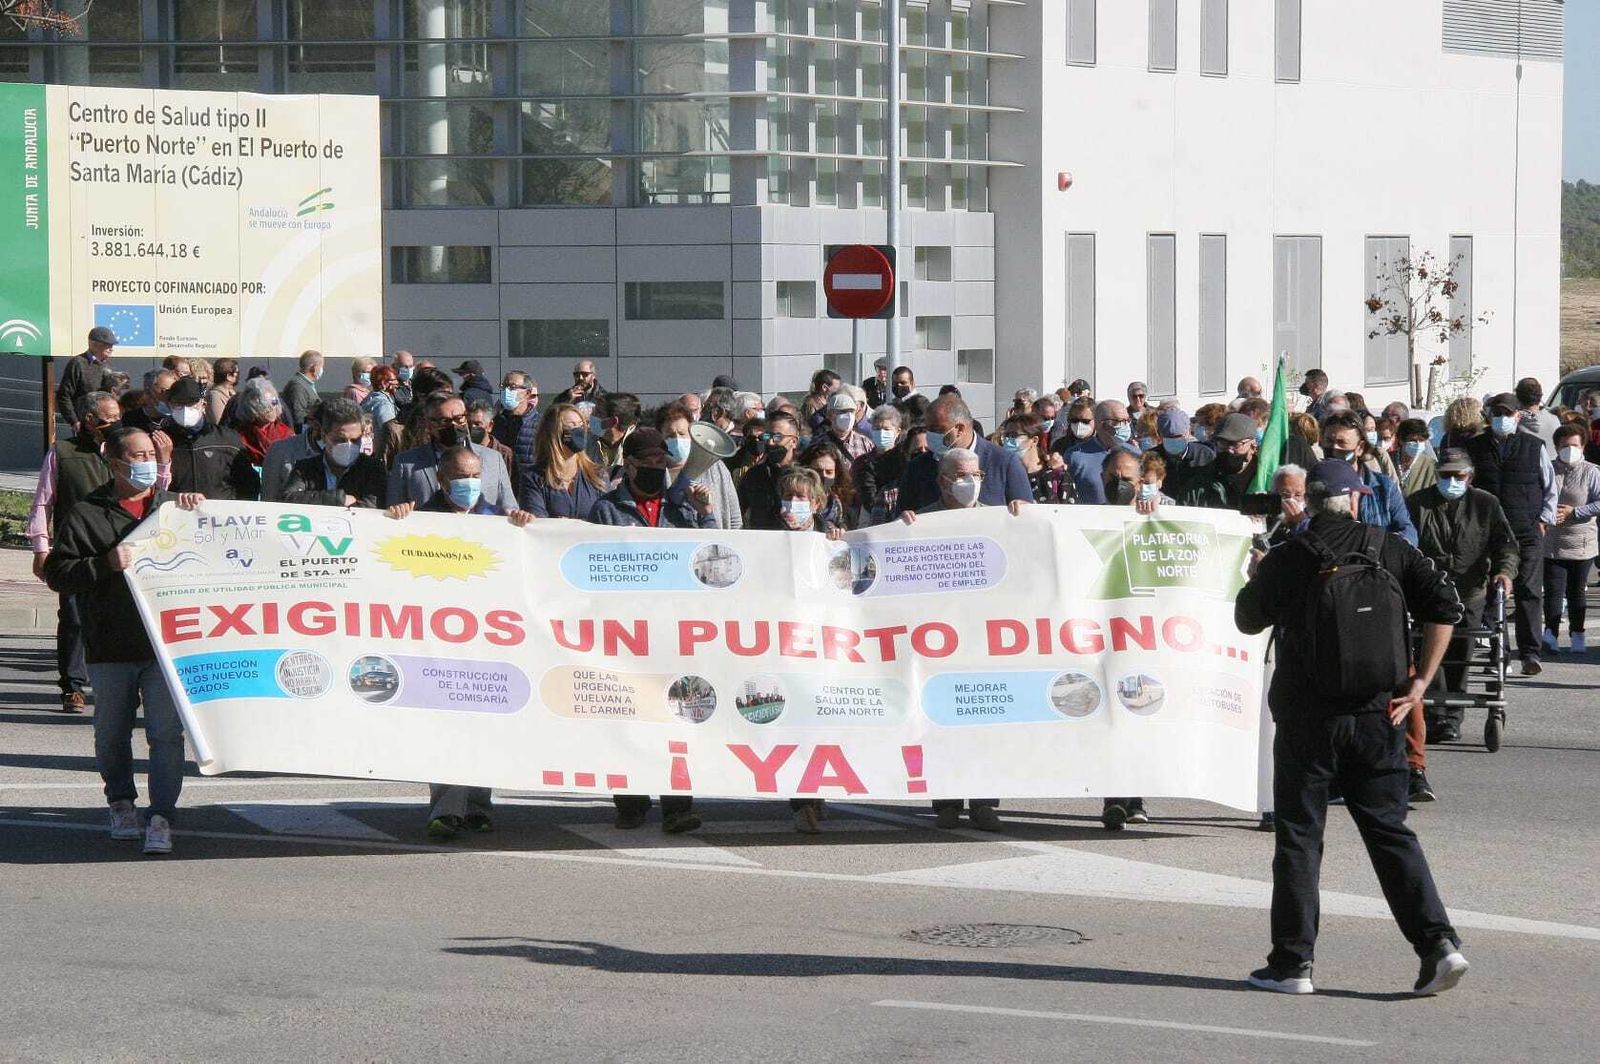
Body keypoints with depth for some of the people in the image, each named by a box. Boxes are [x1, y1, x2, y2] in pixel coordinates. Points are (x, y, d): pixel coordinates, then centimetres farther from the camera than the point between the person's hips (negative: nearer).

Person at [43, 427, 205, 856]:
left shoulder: (173, 507, 14)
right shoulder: (87, 515, 3)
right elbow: (56, 574, -2)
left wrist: (199, 508, 2)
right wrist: (106, 564, -16)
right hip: (110, 647, -1)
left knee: (167, 733, -8)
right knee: (112, 732, 11)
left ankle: (161, 817, -6)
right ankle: (121, 802, 31)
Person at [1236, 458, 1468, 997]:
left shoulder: (1285, 561, -3)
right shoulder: (1391, 552, 3)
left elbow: (1247, 620, 11)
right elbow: (1445, 606, -3)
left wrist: (1257, 576, 31)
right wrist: (1419, 682, -1)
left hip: (1307, 719, -2)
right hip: (1378, 717, 2)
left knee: (1299, 837, 6)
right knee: (1390, 831, 9)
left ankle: (1292, 962, 8)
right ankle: (1437, 942, -3)